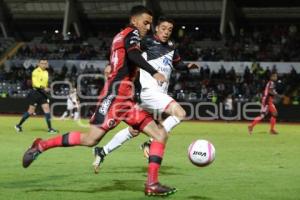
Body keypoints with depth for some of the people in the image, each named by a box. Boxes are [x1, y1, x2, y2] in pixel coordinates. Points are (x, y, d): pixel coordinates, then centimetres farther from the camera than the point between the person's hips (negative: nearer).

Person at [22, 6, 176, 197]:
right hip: (115, 95, -10)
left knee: (161, 135, 0)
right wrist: (154, 72, -28)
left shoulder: (121, 36, 25)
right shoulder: (132, 33, -2)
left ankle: (152, 184, -10)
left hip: (126, 100, 10)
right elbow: (133, 54, -22)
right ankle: (41, 145, 0)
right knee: (91, 139, -16)